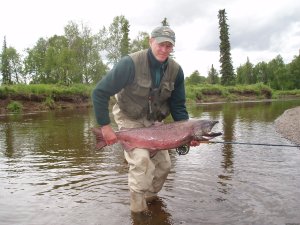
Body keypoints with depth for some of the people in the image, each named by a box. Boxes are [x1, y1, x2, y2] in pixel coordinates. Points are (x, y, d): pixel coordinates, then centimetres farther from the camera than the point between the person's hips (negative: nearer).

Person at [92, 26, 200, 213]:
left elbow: (178, 105, -3)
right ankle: (139, 209, -1)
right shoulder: (131, 63, -26)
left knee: (164, 164, 6)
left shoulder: (176, 70, -10)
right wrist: (105, 126, -25)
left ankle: (150, 198, 32)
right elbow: (100, 92, -23)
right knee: (141, 160, -21)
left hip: (153, 121, 5)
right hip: (130, 119, -5)